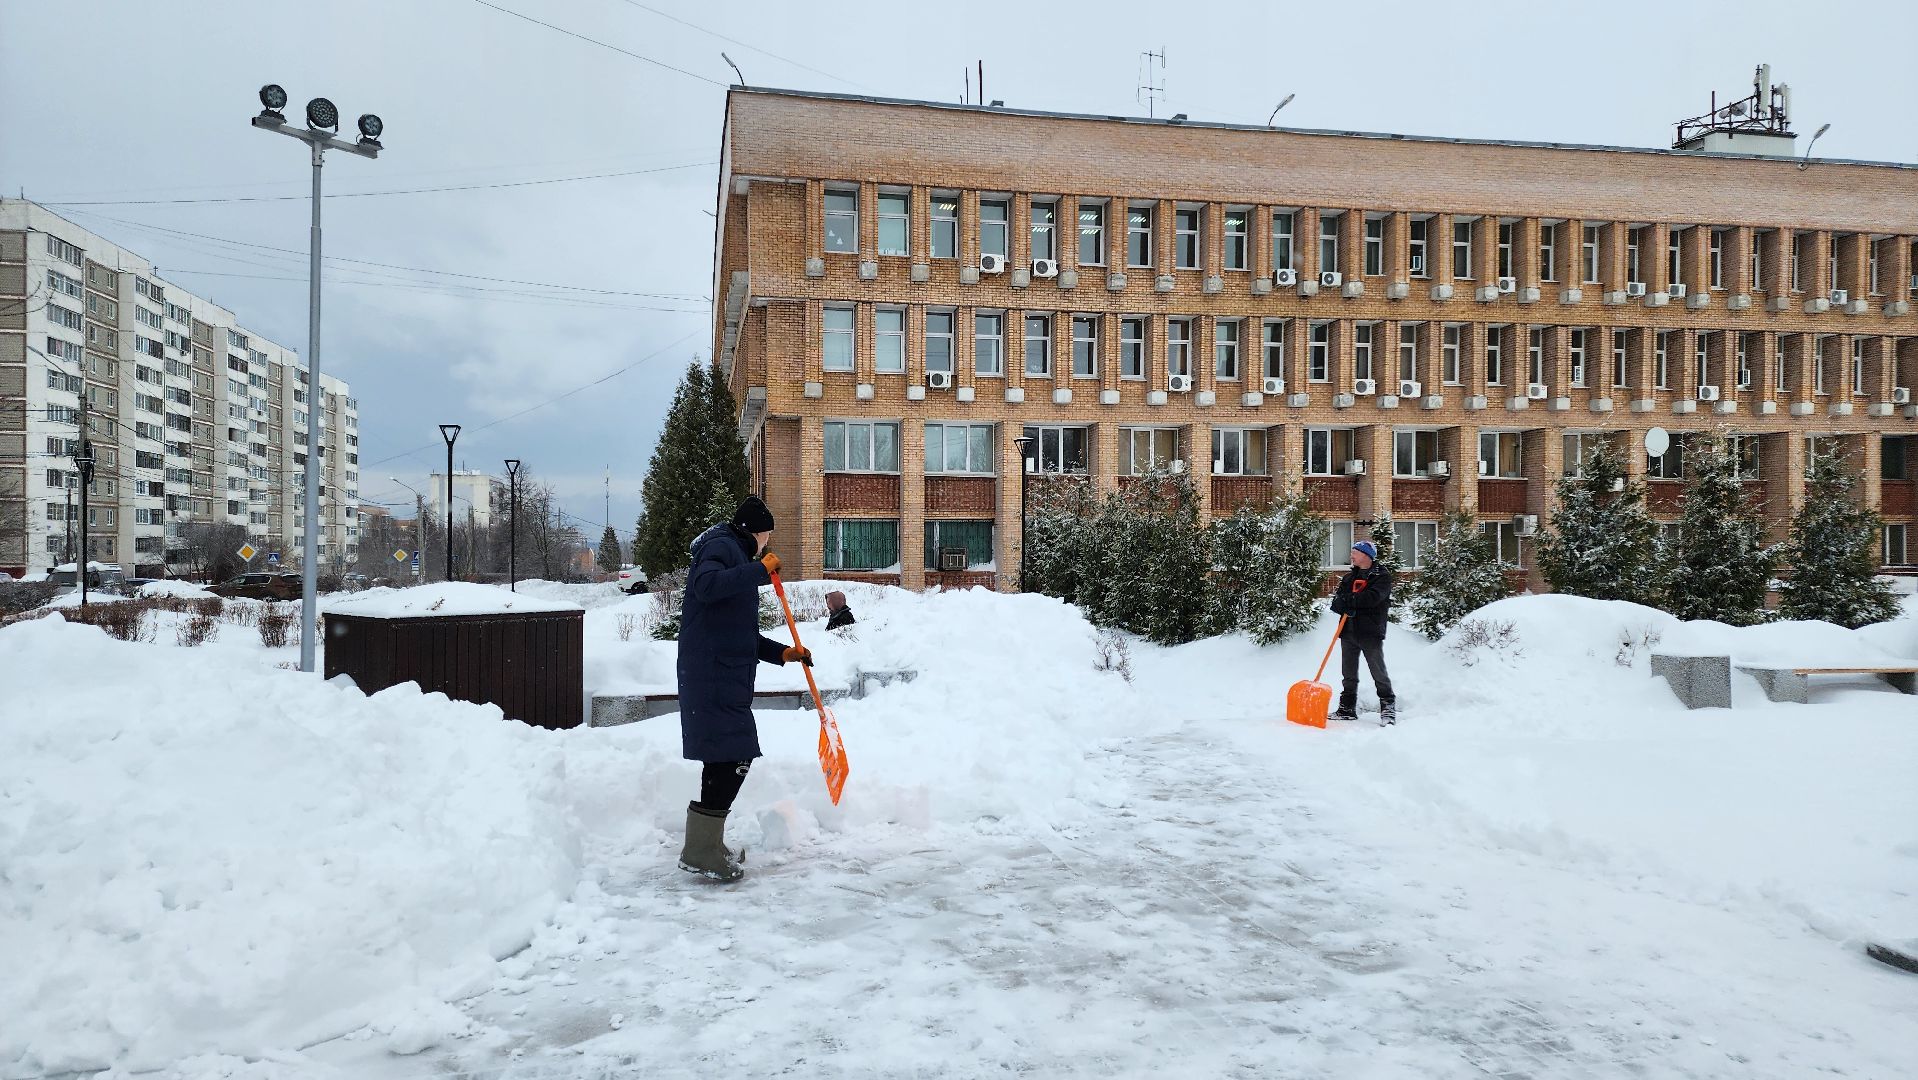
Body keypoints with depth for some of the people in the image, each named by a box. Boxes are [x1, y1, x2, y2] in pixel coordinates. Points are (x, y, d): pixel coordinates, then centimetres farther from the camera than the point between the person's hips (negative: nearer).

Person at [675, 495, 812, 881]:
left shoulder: (739, 557, 27)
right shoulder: (721, 545, -3)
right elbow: (706, 584, -27)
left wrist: (783, 653, 19)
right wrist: (760, 569, -22)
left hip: (726, 678, 10)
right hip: (713, 673, -10)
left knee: (728, 758, 12)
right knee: (731, 756, -13)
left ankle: (704, 847, 21)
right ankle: (700, 853, -8)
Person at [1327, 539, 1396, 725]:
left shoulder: (1382, 575, -3)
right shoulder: (1349, 577, 16)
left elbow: (1373, 597, -21)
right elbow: (1336, 601, 5)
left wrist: (1348, 600, -18)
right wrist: (1345, 607, -17)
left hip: (1370, 633, -6)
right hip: (1348, 632, 6)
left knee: (1379, 672, -2)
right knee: (1349, 674, 11)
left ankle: (1388, 706, 8)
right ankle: (1347, 708, 18)